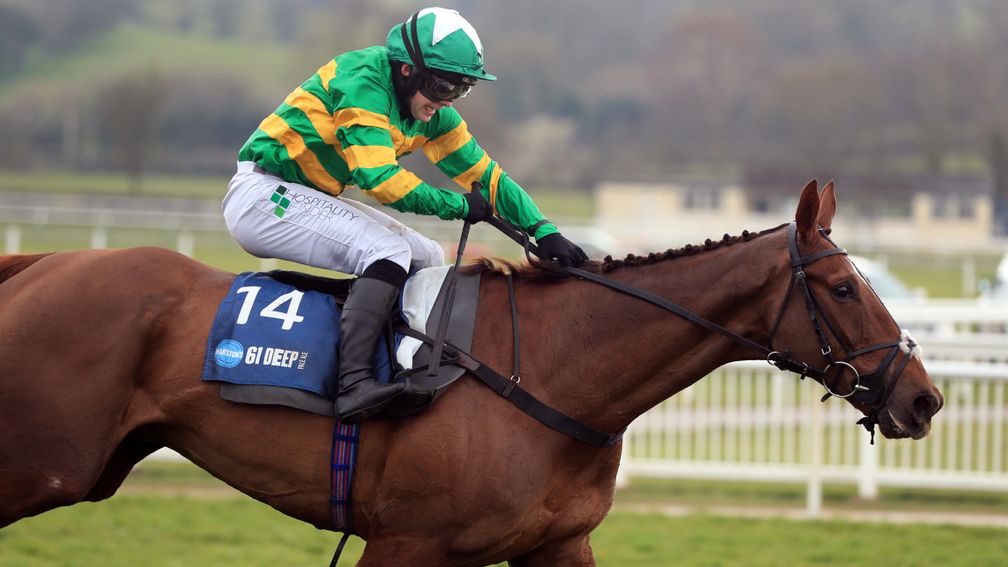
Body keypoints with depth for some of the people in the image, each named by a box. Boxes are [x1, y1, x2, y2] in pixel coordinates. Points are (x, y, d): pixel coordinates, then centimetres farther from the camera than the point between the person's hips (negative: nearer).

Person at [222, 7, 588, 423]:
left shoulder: (431, 114, 4)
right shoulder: (363, 80, -22)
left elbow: (482, 172, 8)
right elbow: (380, 178, -28)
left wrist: (543, 231, -4)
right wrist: (457, 206, -17)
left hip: (313, 198, 10)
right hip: (262, 194, -10)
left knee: (427, 261, 8)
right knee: (387, 250, -25)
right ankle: (353, 384, -35)